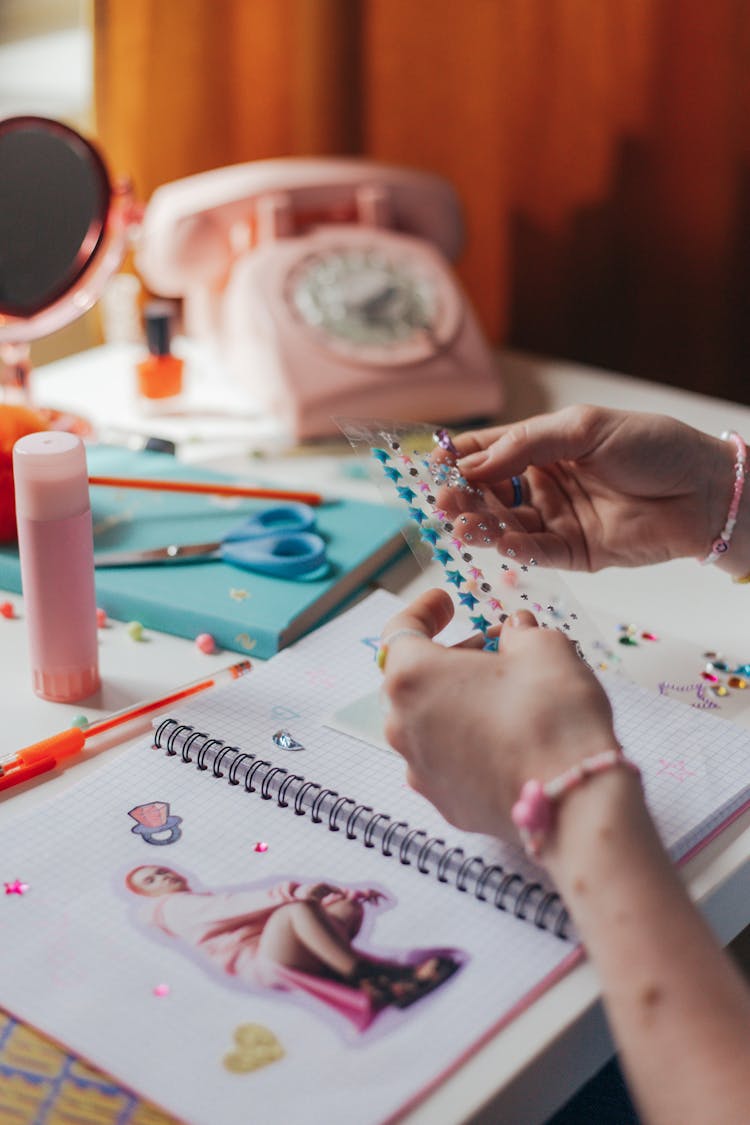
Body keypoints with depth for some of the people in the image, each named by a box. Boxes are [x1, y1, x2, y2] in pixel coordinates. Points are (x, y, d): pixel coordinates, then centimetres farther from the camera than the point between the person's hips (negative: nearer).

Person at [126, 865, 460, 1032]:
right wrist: (291, 893, -18)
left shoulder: (221, 896, 37)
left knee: (349, 906, -12)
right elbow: (228, 908, -4)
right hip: (262, 962, -8)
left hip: (292, 950, 8)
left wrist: (348, 892, 10)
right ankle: (366, 975, -33)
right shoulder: (170, 907, 14)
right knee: (297, 909, -32)